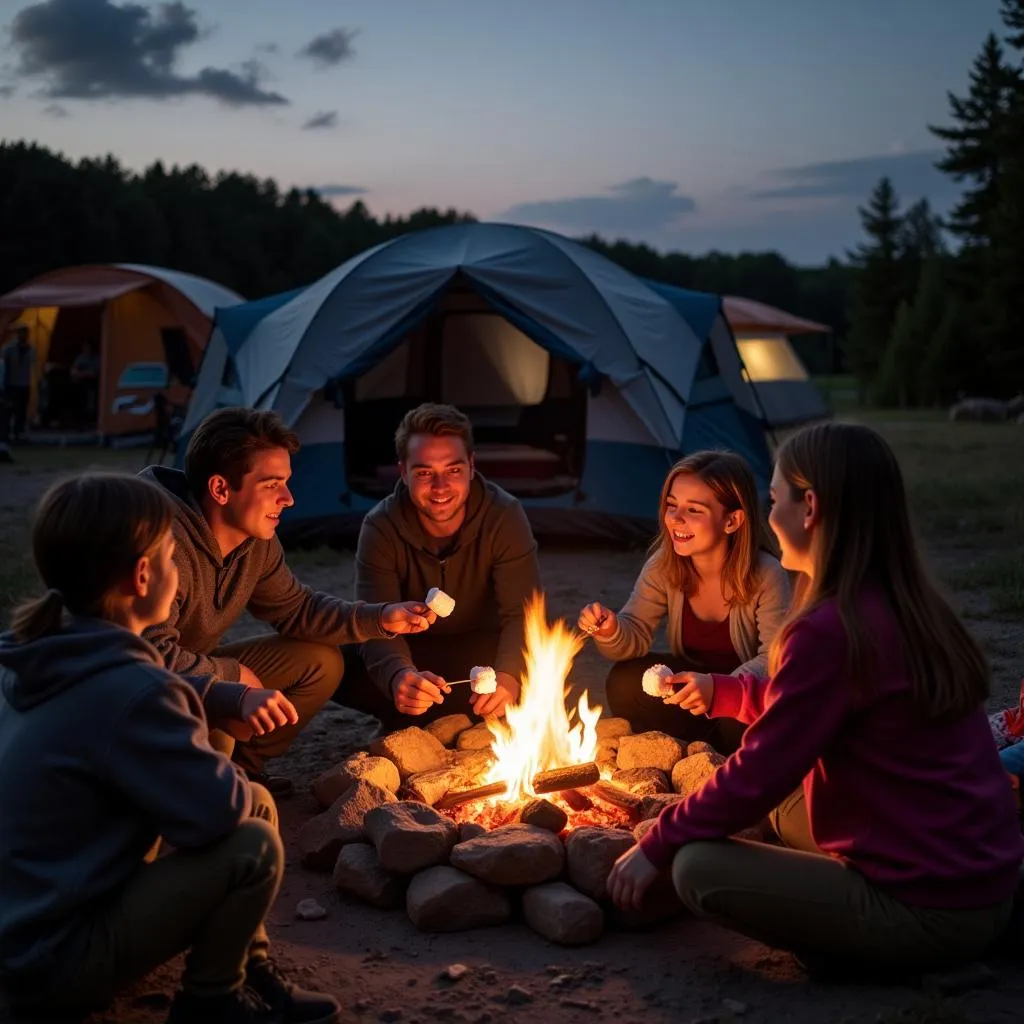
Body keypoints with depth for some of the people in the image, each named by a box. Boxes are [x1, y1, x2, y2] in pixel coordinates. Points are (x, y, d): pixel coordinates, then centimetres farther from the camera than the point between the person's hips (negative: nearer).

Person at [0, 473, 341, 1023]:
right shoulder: (125, 689, -28)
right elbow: (218, 809, -29)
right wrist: (244, 791, -6)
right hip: (57, 965, -9)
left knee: (253, 803, 10)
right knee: (252, 844, -18)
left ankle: (249, 967, 17)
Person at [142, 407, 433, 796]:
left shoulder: (257, 539, -4)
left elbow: (295, 608, 8)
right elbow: (156, 656, -33)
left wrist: (380, 618, -7)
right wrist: (233, 673, -17)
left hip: (201, 673, 8)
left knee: (321, 662, 1)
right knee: (232, 707, -36)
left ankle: (240, 765, 13)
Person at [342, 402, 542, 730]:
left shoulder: (505, 517, -22)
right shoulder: (380, 528, -21)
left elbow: (522, 613, -27)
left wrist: (508, 676, -50)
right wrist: (398, 675, -55)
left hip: (480, 651, 1)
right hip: (412, 652, 0)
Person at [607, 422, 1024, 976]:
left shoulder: (832, 629, -23)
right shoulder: (911, 607, 5)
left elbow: (760, 774, -17)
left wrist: (658, 845, -3)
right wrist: (722, 691, 26)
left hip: (928, 910, -9)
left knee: (699, 868, -10)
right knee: (778, 813, 24)